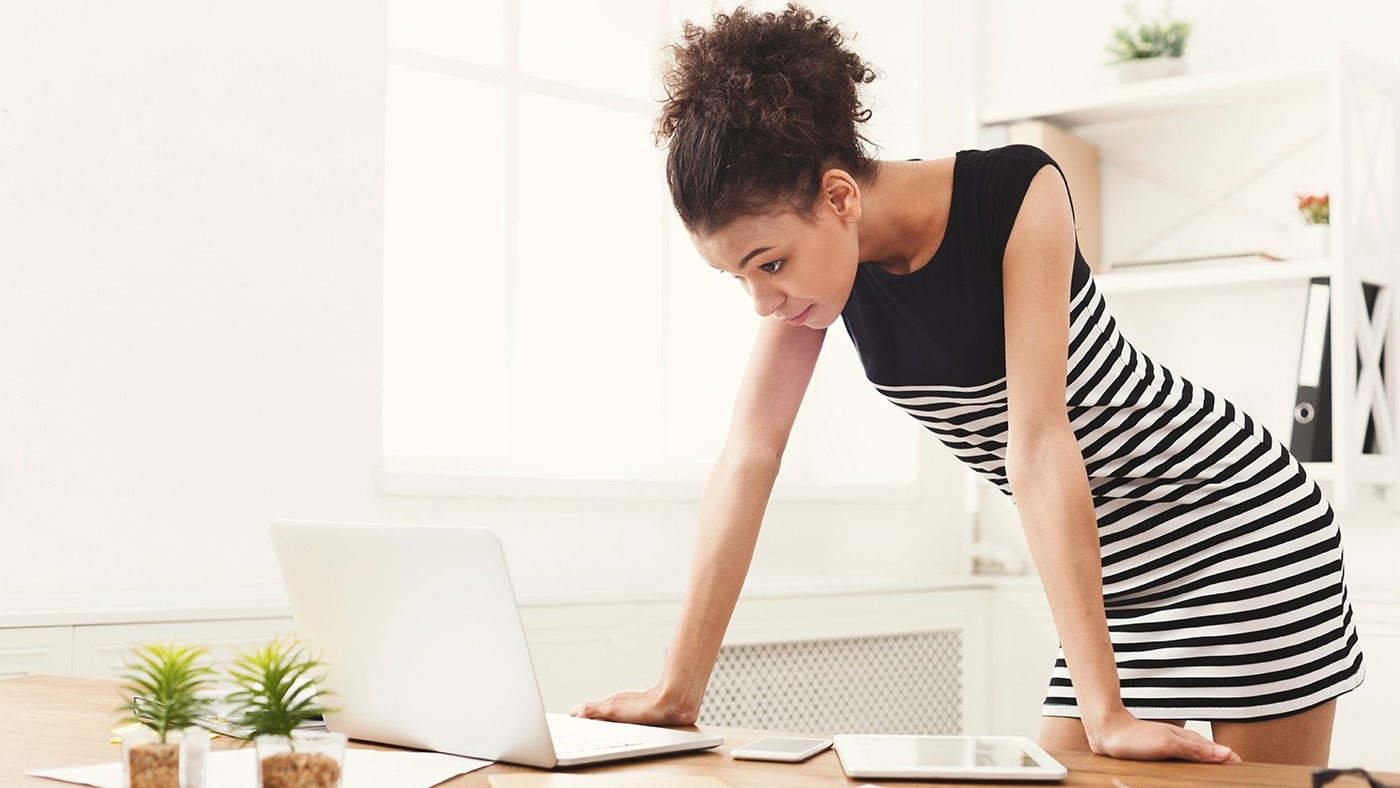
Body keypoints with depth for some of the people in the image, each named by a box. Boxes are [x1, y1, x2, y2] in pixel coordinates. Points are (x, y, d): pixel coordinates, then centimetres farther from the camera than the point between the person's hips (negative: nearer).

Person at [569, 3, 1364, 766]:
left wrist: (1108, 711, -34)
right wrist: (678, 691, -14)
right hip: (1116, 569, 5)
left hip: (1245, 532, -5)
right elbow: (749, 456, -12)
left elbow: (1038, 443, -33)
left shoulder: (1015, 192, -26)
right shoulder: (807, 252, -10)